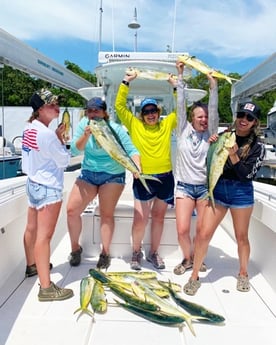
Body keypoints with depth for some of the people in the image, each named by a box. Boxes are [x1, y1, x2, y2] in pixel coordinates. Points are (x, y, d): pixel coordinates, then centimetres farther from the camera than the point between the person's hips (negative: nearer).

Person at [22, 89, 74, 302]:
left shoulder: (30, 128, 8)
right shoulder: (46, 133, -22)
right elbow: (64, 161, -15)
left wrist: (56, 139, 3)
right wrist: (61, 139, -4)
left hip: (34, 183, 10)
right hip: (48, 187, -10)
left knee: (32, 229, 22)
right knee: (44, 235, -9)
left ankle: (32, 266, 42)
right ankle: (46, 288, -4)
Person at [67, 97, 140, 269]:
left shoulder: (116, 129, -15)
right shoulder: (84, 124, -6)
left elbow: (131, 150, -19)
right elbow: (75, 150, -10)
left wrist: (137, 167, -38)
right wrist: (86, 136, -27)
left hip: (112, 175, -3)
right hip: (88, 173, 4)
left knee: (107, 214, -4)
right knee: (72, 210, -3)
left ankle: (105, 253, 14)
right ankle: (75, 248, 18)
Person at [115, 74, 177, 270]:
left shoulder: (167, 124, 9)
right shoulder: (135, 125, 4)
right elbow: (120, 106, 0)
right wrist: (126, 82, -2)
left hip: (165, 177, 3)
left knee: (158, 217, 13)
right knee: (140, 219, -3)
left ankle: (154, 253, 29)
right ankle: (136, 252, 21)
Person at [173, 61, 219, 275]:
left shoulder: (210, 133, 4)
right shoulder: (184, 130, 3)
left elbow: (214, 109, -8)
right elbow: (181, 105, -2)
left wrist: (213, 84, -17)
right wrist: (180, 76, -5)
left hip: (205, 186, 1)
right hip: (184, 186, 0)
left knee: (203, 230, 3)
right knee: (182, 230, -4)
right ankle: (187, 258, 23)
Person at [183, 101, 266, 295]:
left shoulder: (258, 146, -2)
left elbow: (246, 174, -10)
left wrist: (233, 155, -21)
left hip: (242, 193, -1)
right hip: (218, 190, 1)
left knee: (241, 237, 13)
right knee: (203, 234, -3)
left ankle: (243, 274, 37)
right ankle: (194, 277, 14)